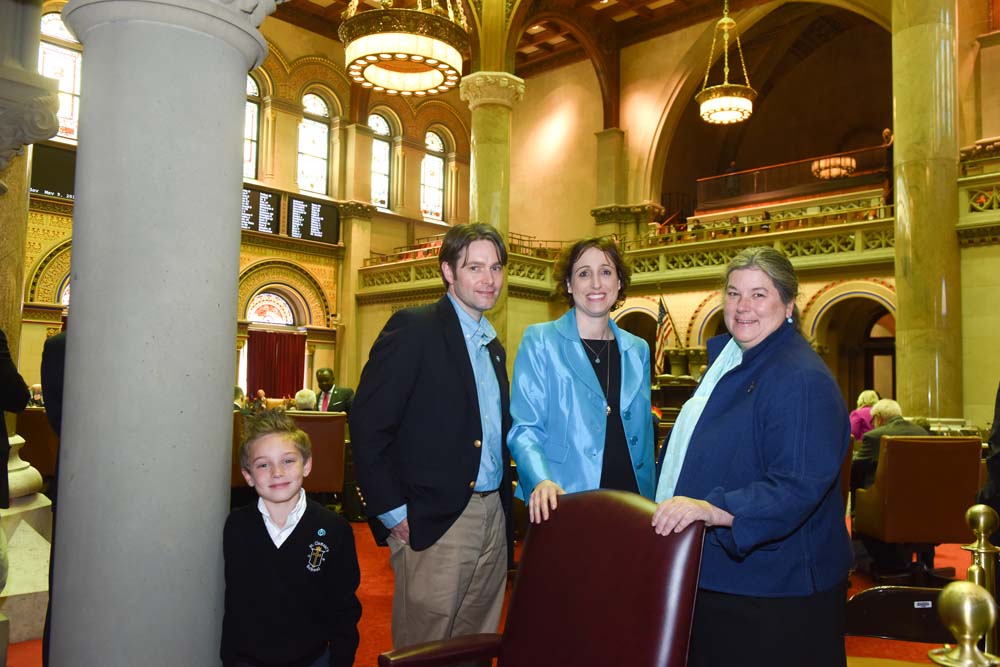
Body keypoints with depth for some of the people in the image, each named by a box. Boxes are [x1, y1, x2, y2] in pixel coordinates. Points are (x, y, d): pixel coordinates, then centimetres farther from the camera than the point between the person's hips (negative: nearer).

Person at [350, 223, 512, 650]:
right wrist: (393, 513, -15)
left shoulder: (494, 347, 16)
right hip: (435, 522, -7)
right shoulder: (413, 329, -9)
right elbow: (367, 426, -14)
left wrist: (504, 510, 10)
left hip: (493, 519, 7)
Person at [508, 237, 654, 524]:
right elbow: (524, 428, -6)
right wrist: (542, 480, -23)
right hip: (563, 507, -4)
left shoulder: (638, 350, 12)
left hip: (629, 503, 4)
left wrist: (649, 502, 11)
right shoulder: (539, 341, -2)